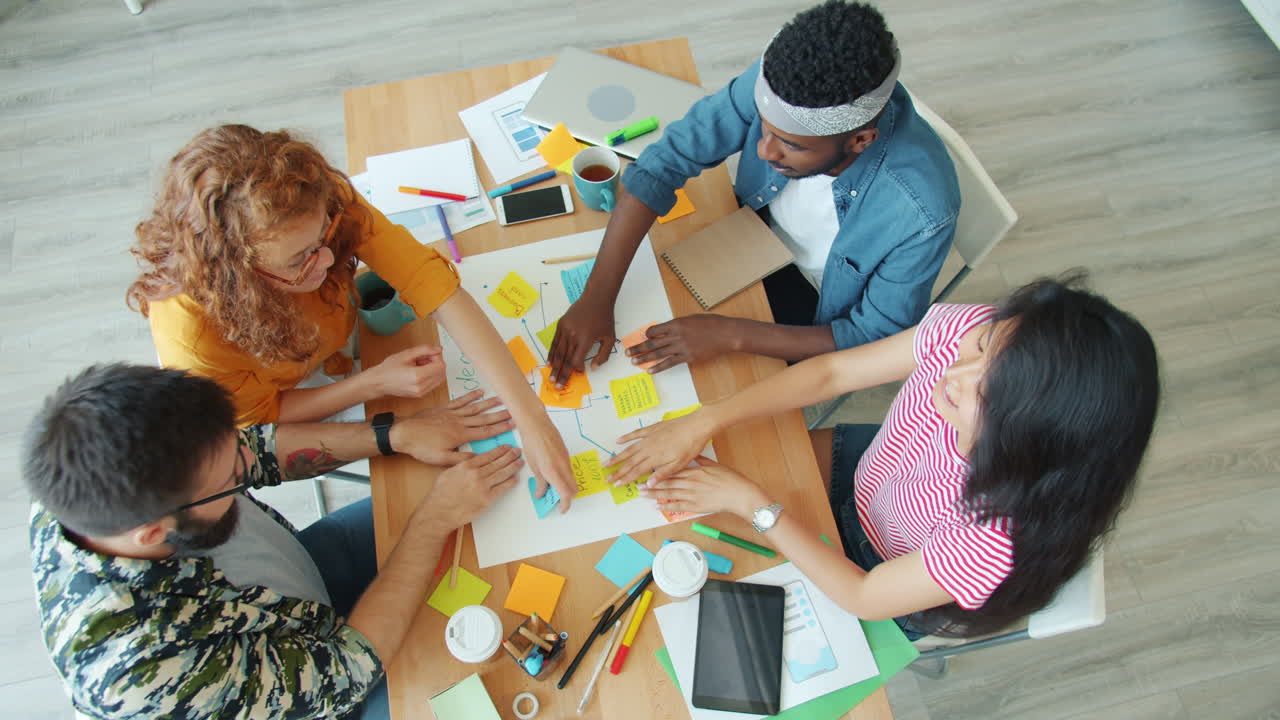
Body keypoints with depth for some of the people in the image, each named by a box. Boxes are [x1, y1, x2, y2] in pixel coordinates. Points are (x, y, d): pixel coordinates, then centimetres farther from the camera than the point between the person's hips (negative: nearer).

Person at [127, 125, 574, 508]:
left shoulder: (328, 206, -38)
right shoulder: (187, 328, -43)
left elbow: (439, 290, -42)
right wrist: (375, 383, -35)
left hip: (339, 349, 5)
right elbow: (257, 417, -24)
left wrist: (531, 419, -49)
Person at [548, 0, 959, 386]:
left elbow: (877, 338, -25)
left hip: (825, 309, -3)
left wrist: (729, 334, -33)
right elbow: (663, 161, -26)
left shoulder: (922, 212, -37)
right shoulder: (779, 81, -30)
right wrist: (596, 300, -32)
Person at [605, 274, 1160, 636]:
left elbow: (864, 597, -28)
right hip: (860, 471, 4)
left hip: (889, 583, -4)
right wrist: (702, 423, -27)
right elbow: (831, 372, -21)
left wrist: (753, 503, -26)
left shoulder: (1005, 536, -43)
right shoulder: (970, 333, -33)